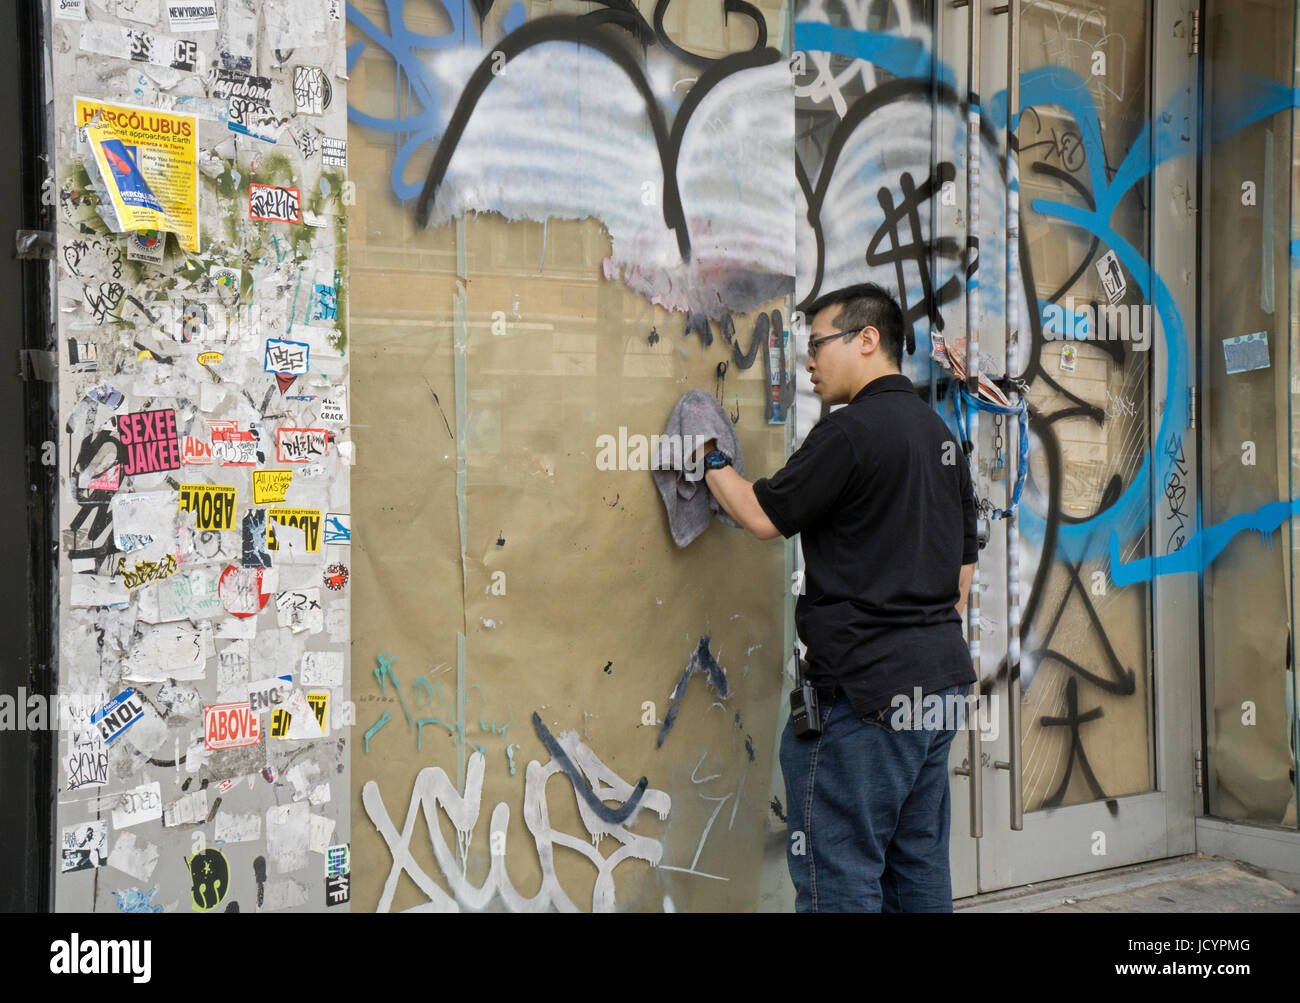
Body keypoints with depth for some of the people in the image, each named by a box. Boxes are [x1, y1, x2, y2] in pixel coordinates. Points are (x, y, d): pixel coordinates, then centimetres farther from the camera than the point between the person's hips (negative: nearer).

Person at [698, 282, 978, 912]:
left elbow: (764, 517, -7)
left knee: (838, 873, -3)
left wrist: (711, 460, 8)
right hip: (941, 674, 10)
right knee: (920, 866, 15)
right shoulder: (940, 434, 15)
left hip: (867, 686, -9)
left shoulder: (850, 430, -14)